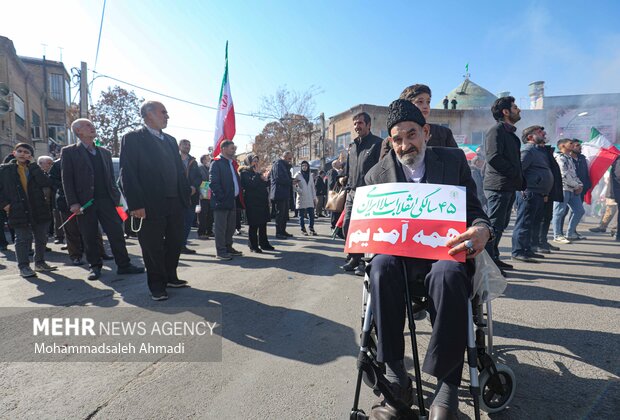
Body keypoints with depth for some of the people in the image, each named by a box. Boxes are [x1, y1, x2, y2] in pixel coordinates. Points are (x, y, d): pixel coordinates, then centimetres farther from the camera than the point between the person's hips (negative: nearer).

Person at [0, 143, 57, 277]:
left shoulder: (34, 169, 8)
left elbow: (46, 183, -10)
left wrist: (33, 165, -10)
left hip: (39, 209, 3)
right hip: (18, 210, -3)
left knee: (41, 238, 11)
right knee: (23, 239, 1)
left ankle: (40, 263, 25)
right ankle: (23, 267, 11)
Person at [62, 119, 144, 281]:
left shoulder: (104, 152, 16)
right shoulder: (69, 152, 3)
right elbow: (67, 179, -3)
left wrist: (116, 197, 6)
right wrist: (73, 203, -11)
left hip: (106, 200, 3)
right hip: (84, 202, -3)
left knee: (117, 233, 0)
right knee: (90, 237, 5)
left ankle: (123, 265, 7)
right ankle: (95, 266, 19)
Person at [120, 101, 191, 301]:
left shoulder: (170, 140, 17)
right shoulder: (132, 138, -4)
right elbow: (128, 174, -11)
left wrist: (186, 194, 8)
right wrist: (136, 205, -17)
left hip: (175, 203, 7)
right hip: (151, 206, -6)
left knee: (175, 243, 14)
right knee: (153, 247, 4)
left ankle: (170, 277, 31)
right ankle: (157, 286, 19)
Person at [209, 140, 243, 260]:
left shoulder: (232, 163, 18)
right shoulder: (216, 163, -8)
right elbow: (213, 183, -15)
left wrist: (237, 195, 12)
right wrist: (222, 198, -19)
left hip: (232, 201, 9)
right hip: (221, 201, -8)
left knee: (231, 226, 14)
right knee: (220, 227, -2)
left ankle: (228, 247, 26)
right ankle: (220, 251, 5)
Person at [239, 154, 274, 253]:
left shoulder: (257, 173, 20)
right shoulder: (245, 173, -6)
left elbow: (265, 185, 25)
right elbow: (251, 184, -22)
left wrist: (265, 180, 3)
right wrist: (257, 174, -15)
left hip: (262, 201, 8)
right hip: (252, 203, -8)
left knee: (263, 224, 12)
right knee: (254, 225, -3)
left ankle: (264, 243, 22)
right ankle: (253, 246, 5)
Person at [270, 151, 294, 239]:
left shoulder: (285, 165, 21)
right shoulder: (277, 164, -9)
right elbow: (279, 178, -19)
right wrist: (291, 181, -13)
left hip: (285, 193, 10)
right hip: (279, 193, -10)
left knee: (285, 214, 11)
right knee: (280, 213, -6)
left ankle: (283, 231, 19)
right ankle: (278, 233, 0)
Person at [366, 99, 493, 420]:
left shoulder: (454, 160, 7)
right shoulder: (378, 174, 7)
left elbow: (474, 210, 5)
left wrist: (482, 230, -20)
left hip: (446, 249, 0)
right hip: (400, 253, 1)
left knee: (447, 274, -37)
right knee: (381, 267, -34)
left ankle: (447, 387, -23)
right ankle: (396, 379, -24)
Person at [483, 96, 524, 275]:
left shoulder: (509, 132, 22)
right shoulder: (496, 130, -9)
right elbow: (493, 157, -21)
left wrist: (520, 181, 11)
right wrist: (516, 174, -13)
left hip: (508, 186, 10)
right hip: (498, 186, -10)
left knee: (501, 224, 14)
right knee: (494, 225, -8)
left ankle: (493, 258, 23)